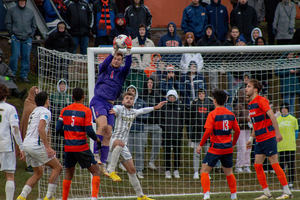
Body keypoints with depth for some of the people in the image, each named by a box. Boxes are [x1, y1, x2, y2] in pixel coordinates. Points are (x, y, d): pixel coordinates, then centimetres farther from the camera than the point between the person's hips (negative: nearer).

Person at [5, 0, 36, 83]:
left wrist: (31, 35, 8)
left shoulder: (30, 12, 16)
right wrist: (12, 33, -4)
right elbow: (8, 23, 6)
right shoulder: (11, 11, 8)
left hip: (27, 38, 3)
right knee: (15, 55, -9)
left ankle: (24, 75, 7)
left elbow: (33, 26, 21)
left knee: (26, 56, 0)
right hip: (16, 38, -3)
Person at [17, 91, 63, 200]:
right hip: (36, 145, -9)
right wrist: (47, 147, -21)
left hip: (27, 145, 9)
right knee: (57, 167, -1)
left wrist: (48, 147, 31)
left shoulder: (34, 111, 25)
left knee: (38, 173, 18)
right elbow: (41, 129, -20)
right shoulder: (45, 111, -5)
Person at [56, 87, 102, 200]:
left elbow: (58, 129, 4)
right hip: (81, 147, -4)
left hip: (68, 147, 4)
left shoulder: (65, 110, 5)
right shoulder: (86, 111, -7)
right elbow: (89, 131, -13)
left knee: (69, 173, 19)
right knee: (96, 171, 4)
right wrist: (97, 140, 4)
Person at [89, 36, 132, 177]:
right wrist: (114, 51, -30)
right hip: (98, 101, -4)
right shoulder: (104, 69, 7)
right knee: (103, 125, -28)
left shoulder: (121, 72, 13)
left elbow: (128, 66, -8)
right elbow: (105, 63, -16)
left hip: (110, 104, 4)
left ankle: (103, 164, 3)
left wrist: (128, 52, -24)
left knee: (108, 134, -2)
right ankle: (95, 154, -22)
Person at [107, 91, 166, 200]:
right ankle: (111, 171, -44)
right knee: (120, 143, -43)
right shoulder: (119, 108, -6)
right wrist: (113, 111, -52)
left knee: (132, 170, 9)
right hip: (114, 140, -7)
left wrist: (155, 107, 39)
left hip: (123, 145, 7)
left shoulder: (134, 112, 17)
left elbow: (143, 110, 38)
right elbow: (114, 109, -29)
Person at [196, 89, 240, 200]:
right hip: (228, 148, 5)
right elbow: (237, 130, 10)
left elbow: (208, 131, -17)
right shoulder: (231, 114, 6)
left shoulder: (212, 114, -10)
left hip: (216, 148, -5)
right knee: (229, 173, 18)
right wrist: (233, 143, 25)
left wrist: (201, 145, -7)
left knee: (204, 171, -1)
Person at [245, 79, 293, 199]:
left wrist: (277, 132, -24)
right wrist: (251, 139, 23)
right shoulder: (251, 104, 16)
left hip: (268, 137, -9)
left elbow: (272, 116, -19)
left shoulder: (261, 101, -11)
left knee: (274, 164, -8)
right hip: (259, 140, 9)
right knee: (257, 165, 3)